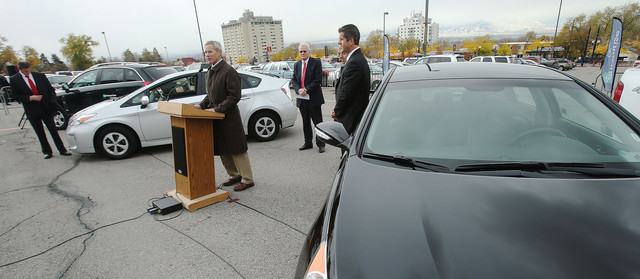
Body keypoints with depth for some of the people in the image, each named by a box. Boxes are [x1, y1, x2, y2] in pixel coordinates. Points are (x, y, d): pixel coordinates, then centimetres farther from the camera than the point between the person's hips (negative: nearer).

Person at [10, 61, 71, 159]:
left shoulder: (40, 76, 3)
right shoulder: (14, 80, 1)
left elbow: (51, 89, 6)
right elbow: (16, 96, 1)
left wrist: (53, 102, -8)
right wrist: (30, 98, -15)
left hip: (46, 108, 0)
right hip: (32, 111, 0)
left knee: (53, 130, 3)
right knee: (40, 133, 8)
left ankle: (62, 150, 9)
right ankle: (47, 151, 20)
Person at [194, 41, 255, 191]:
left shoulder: (228, 71, -14)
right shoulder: (210, 72, 14)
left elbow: (235, 96, -19)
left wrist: (217, 109, -20)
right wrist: (202, 105, 4)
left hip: (229, 117, -9)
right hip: (216, 118, 9)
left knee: (237, 150, -1)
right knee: (223, 150, 15)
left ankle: (247, 179, 10)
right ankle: (235, 175, 30)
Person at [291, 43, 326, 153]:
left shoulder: (316, 62, -4)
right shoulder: (297, 64, 13)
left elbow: (318, 80, -12)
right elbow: (293, 80, 9)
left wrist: (306, 90, -16)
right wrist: (298, 89, -11)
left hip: (313, 98, -5)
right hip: (301, 99, 5)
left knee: (318, 122, 1)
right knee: (305, 122, 14)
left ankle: (320, 144, 10)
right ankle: (308, 143, 26)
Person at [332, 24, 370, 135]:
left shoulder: (354, 62, -20)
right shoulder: (359, 58, 13)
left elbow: (347, 92, -20)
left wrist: (336, 112, -5)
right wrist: (337, 108, 9)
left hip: (351, 118, -10)